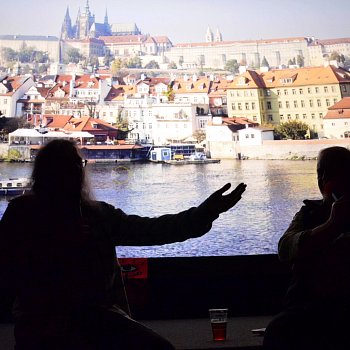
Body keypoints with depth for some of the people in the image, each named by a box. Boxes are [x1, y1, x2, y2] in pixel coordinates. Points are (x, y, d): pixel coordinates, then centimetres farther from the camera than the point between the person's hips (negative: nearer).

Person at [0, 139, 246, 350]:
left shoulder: (100, 214, 8)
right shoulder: (22, 212, 1)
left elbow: (151, 230, -1)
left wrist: (206, 212, -9)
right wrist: (57, 244, -17)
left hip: (97, 315, 4)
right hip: (42, 323, -4)